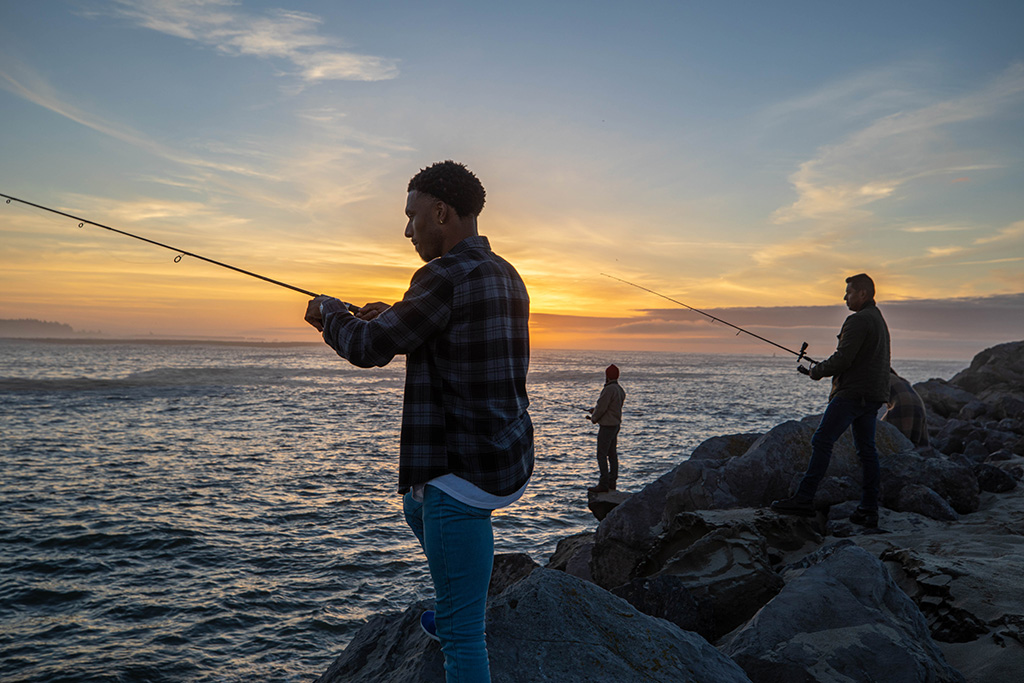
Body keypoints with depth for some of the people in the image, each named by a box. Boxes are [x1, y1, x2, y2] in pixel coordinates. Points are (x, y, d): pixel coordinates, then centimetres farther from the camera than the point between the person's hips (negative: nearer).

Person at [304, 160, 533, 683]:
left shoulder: (445, 276, -19)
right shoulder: (507, 276, 10)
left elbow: (369, 349, -10)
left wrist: (330, 315, 10)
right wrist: (393, 317, 20)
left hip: (466, 472, -10)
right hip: (509, 459, 10)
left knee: (460, 628, 0)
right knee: (417, 505, 35)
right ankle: (460, 615, 48)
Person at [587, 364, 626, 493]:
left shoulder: (609, 389, -19)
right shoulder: (620, 390, 11)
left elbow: (602, 407, -18)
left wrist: (593, 418, 0)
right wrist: (592, 410, 22)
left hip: (607, 425, -10)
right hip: (616, 424, 10)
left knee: (602, 455, -7)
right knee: (612, 454, 13)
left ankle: (603, 484, -8)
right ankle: (612, 482, 18)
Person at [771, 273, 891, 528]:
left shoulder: (859, 320, -12)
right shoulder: (878, 319, 22)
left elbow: (843, 359, -18)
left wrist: (816, 371, -2)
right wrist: (824, 368, 18)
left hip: (853, 392, -11)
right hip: (874, 395, 11)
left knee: (822, 441, -11)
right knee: (866, 450, 9)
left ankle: (804, 499, -14)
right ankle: (869, 510, 9)